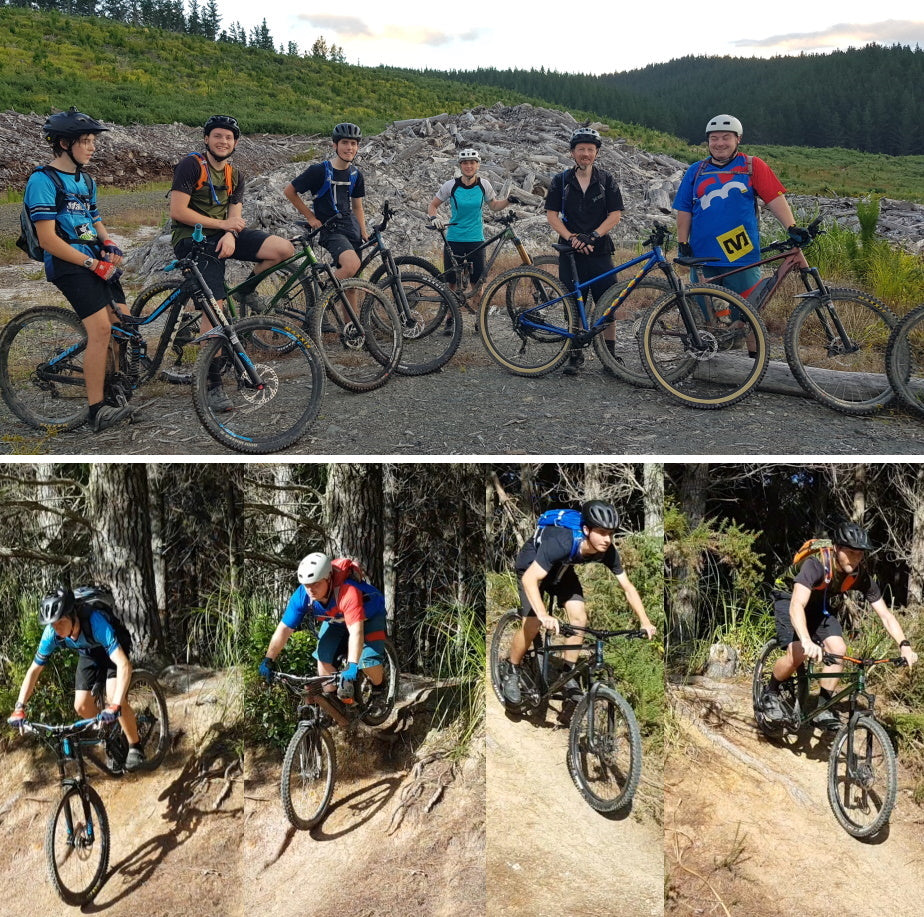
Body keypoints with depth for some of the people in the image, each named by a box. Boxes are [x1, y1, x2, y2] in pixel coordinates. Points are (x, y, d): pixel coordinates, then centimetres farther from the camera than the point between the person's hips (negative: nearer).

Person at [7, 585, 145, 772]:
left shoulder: (95, 622, -43)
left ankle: (135, 747, -6)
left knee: (114, 698, -26)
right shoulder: (52, 633, -27)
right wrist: (19, 708, -21)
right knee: (82, 706, -8)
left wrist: (115, 705, -58)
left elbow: (124, 665, -49)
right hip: (89, 655, 5)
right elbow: (34, 670, -12)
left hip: (115, 649, -5)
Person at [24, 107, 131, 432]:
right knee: (101, 328, -21)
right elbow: (48, 240, -15)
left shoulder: (86, 181, 17)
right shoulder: (43, 180, -9)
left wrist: (109, 243, 5)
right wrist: (92, 264, -16)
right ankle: (96, 410, -17)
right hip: (69, 264, -8)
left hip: (97, 261, 8)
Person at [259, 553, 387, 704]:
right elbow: (284, 629, -23)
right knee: (324, 657, -13)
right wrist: (268, 661, -26)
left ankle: (379, 690, 10)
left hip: (368, 616, -5)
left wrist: (352, 666, -59)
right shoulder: (302, 596, -28)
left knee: (367, 661, -20)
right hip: (336, 620, 5)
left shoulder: (348, 592, -44)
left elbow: (356, 631, -51)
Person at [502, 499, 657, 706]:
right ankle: (512, 673, 9)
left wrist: (645, 622, -25)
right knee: (532, 626, -13)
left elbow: (628, 587, -15)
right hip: (532, 565, -5)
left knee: (579, 618, -11)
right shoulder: (561, 543, -43)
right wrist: (544, 616, -59)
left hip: (561, 569, 5)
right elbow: (530, 579, -47)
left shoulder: (607, 552, -25)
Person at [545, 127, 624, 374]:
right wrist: (572, 238, -13)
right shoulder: (561, 181, 6)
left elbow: (615, 214, -1)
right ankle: (575, 354, 12)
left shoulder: (606, 180, 5)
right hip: (570, 252, 0)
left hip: (600, 251, 0)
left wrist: (592, 236, -14)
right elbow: (552, 215, 1)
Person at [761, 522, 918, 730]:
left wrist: (904, 646, -33)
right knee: (798, 654, -25)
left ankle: (823, 708, -6)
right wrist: (807, 641, -64)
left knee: (838, 649, -19)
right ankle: (770, 693, 2)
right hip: (790, 602, -5)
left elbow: (885, 615, -17)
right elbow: (797, 606, -49)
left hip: (822, 609, 5)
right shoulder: (816, 565, -37)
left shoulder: (861, 576, -21)